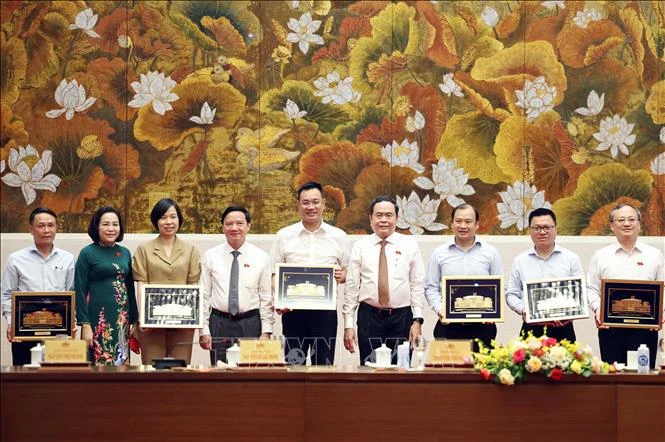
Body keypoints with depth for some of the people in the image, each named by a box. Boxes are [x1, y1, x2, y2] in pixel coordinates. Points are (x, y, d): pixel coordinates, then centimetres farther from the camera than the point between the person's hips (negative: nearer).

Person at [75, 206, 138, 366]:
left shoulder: (125, 253, 12)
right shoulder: (87, 253, -2)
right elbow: (79, 291, -6)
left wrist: (135, 322, 13)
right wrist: (85, 325, -12)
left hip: (122, 319, 5)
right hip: (98, 319, -5)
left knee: (122, 365, 4)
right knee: (98, 365, -6)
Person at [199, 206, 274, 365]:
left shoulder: (261, 257, 5)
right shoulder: (210, 256, 5)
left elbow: (267, 298, 4)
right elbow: (204, 296, 4)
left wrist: (266, 331, -3)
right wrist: (204, 330, -1)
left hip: (250, 324, 0)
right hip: (219, 323, 0)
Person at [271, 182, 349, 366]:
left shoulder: (338, 236, 8)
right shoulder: (284, 236, 6)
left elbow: (348, 272, 14)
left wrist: (342, 275, -10)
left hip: (325, 310, 1)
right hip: (293, 310, 0)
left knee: (324, 365, 2)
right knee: (293, 364, 0)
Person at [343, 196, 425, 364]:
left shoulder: (409, 246, 5)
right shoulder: (360, 246, 6)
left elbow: (418, 285, 3)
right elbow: (351, 287, 4)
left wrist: (417, 320, -5)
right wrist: (348, 325, -1)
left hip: (402, 317, 0)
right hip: (369, 317, 0)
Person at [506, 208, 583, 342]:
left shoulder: (572, 259, 6)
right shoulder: (520, 261, 10)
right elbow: (511, 294, 10)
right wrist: (523, 310, -10)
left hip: (562, 329, -1)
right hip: (531, 330, 1)